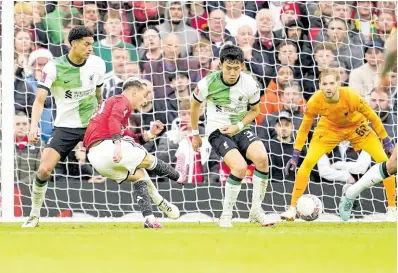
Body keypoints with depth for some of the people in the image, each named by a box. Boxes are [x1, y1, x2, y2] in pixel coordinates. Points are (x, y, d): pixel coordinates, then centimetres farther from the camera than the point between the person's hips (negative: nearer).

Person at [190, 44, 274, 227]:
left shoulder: (250, 84, -10)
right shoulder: (208, 83, -15)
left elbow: (255, 110, 8)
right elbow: (195, 104, 6)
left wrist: (238, 126, -9)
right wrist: (195, 134, 13)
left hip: (240, 129, 3)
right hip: (217, 131, -3)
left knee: (262, 157, -26)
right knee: (240, 167, -28)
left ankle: (256, 210, -10)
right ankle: (226, 216, -11)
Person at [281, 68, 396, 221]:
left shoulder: (351, 96, -35)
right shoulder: (315, 102, -30)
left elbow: (372, 117, -18)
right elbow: (304, 128, -13)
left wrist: (386, 141, -11)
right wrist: (295, 155, -12)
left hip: (356, 126, 0)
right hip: (329, 127, 0)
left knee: (384, 161, -13)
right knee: (307, 162, -16)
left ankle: (392, 207, 2)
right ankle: (292, 209, -6)